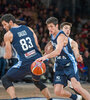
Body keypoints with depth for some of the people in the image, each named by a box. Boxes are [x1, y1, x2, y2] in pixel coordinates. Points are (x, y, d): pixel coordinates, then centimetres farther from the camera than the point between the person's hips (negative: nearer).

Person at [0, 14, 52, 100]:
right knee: (36, 81, 33)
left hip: (25, 63, -6)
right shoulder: (29, 29, 16)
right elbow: (37, 46, 15)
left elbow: (9, 56, 2)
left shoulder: (8, 35, 2)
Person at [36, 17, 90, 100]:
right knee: (57, 91, -7)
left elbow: (57, 52, -35)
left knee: (76, 87, -27)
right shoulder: (52, 35, 7)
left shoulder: (61, 36, -18)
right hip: (60, 66, 7)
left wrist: (46, 56, -49)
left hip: (70, 64, -7)